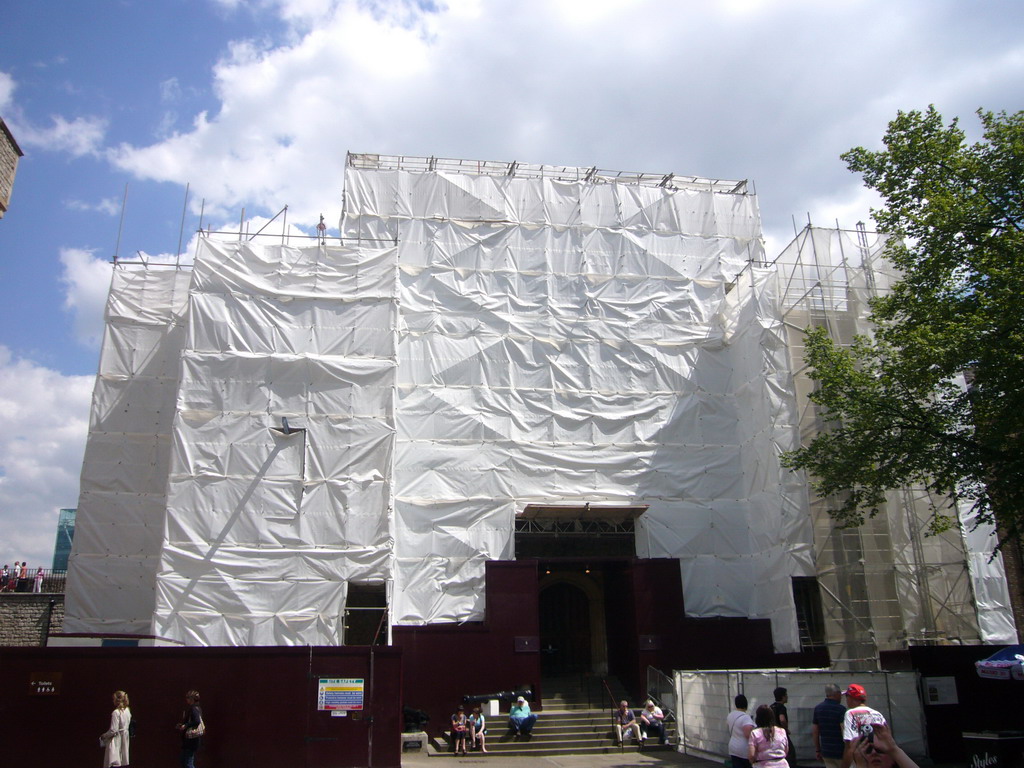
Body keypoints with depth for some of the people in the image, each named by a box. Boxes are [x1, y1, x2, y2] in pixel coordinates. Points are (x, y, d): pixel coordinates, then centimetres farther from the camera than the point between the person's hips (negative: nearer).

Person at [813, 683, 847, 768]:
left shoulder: (817, 708, 6)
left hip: (826, 751, 5)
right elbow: (844, 731, -19)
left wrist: (817, 750, 16)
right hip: (840, 751, -5)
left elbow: (814, 731, 9)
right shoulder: (841, 709, -13)